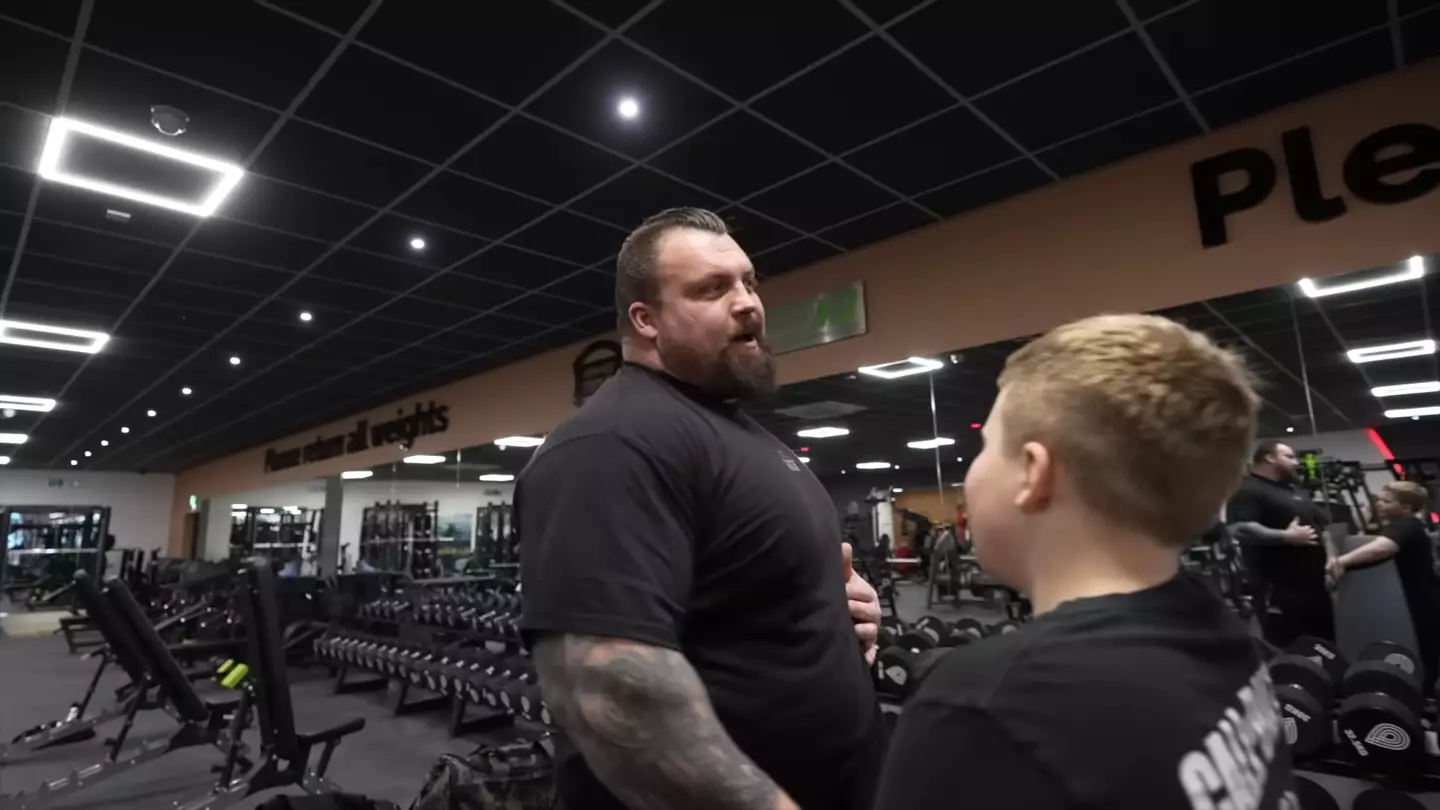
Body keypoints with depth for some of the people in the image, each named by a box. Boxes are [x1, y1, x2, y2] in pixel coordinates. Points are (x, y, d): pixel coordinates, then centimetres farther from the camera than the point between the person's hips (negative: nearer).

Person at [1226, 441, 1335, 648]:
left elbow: (1320, 527, 30)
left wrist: (1331, 557, 16)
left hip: (1314, 586, 10)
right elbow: (1238, 529, -26)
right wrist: (1287, 536, -24)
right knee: (1286, 650, -6)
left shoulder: (1291, 492, 21)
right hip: (1279, 590, -10)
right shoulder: (1248, 491, -12)